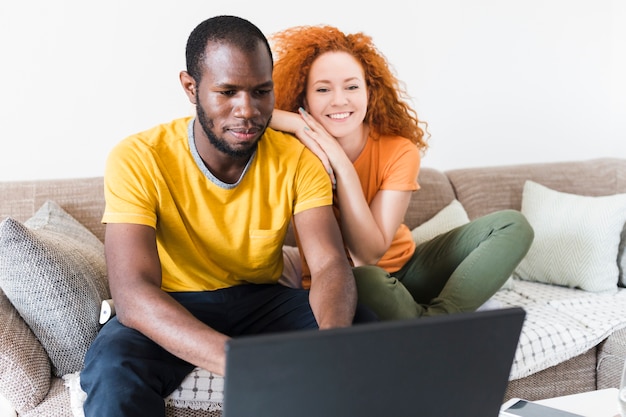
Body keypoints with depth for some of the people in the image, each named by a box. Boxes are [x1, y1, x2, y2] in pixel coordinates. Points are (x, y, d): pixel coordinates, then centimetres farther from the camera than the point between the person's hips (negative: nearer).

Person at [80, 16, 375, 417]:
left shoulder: (298, 160, -11)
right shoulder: (137, 160, -21)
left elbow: (330, 264, -20)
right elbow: (133, 293, -31)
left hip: (262, 299, 3)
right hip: (171, 308, -3)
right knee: (114, 366, -36)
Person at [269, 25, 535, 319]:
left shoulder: (400, 151, -14)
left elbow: (371, 252, -22)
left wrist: (340, 162, -28)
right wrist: (294, 122, -34)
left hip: (403, 268, 3)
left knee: (512, 226, -11)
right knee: (366, 280, -41)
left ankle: (434, 320, -25)